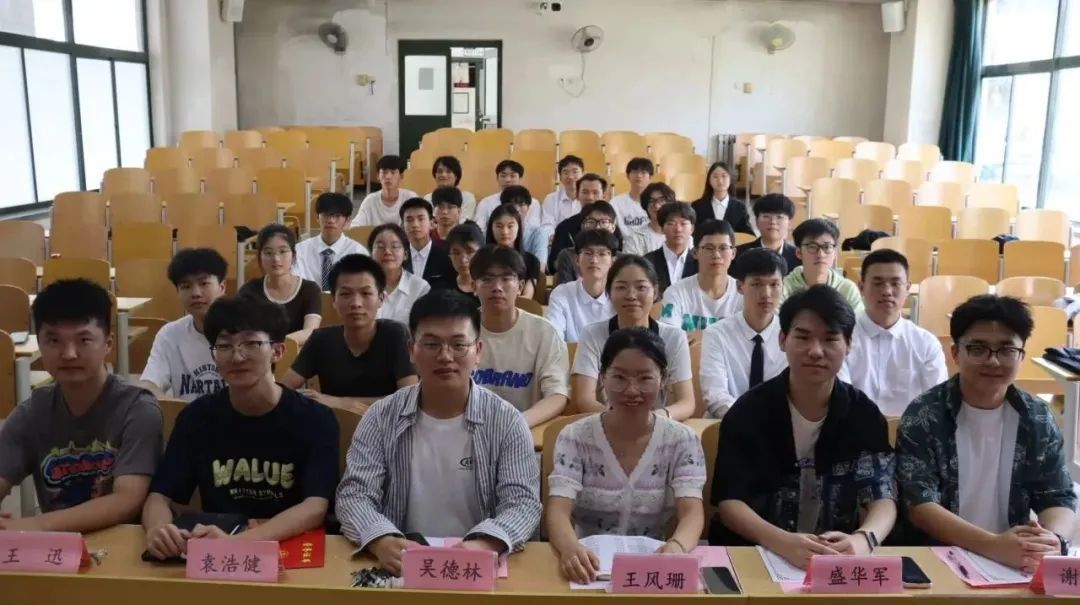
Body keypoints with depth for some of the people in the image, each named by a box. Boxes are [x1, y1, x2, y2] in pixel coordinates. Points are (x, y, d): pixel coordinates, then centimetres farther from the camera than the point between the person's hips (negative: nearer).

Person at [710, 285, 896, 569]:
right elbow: (729, 502, -11)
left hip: (837, 557, 2)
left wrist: (863, 539, -30)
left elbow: (882, 498, -7)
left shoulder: (865, 416, 0)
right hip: (752, 554, -2)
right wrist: (783, 542, -31)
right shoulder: (749, 410, -6)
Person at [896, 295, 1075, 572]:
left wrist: (1053, 538, -19)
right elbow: (919, 505, -12)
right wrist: (993, 545, -25)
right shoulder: (923, 415, -6)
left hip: (1018, 562, 3)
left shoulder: (1038, 419, 6)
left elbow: (1059, 498, 4)